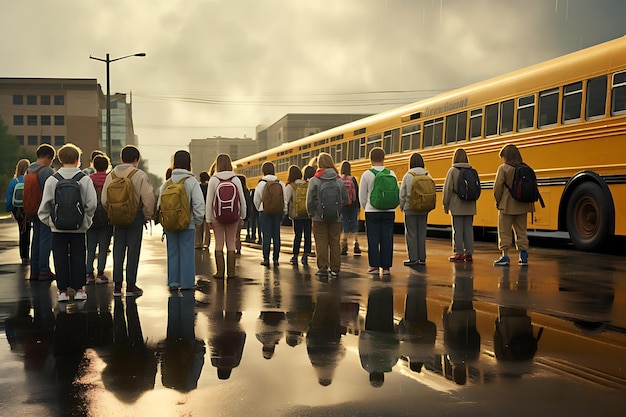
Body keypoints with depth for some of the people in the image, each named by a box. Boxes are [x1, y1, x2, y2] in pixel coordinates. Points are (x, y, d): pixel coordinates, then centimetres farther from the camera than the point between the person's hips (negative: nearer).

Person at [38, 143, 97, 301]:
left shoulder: (52, 180, -4)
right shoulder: (85, 179, -6)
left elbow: (45, 204, -3)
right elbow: (92, 203, -10)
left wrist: (48, 220, 10)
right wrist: (87, 219, 6)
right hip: (79, 227, 0)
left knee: (60, 257, 8)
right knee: (78, 257, 8)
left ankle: (62, 290, 10)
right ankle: (78, 289, 11)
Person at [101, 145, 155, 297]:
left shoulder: (111, 175, 3)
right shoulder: (140, 175, -9)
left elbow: (104, 199, 3)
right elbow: (148, 198, -13)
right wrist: (147, 216, 0)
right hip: (135, 216, -4)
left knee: (118, 250, 9)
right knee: (133, 250, 2)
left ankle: (117, 285, 11)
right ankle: (131, 286, 5)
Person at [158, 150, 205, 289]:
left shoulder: (166, 183, 3)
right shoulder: (192, 182, -7)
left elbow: (159, 204, 3)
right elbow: (199, 204, -11)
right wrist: (197, 221, 0)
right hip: (188, 224, -3)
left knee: (172, 252, 11)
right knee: (187, 252, 2)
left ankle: (173, 282, 13)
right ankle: (186, 283, 4)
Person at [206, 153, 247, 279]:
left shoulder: (213, 180, -5)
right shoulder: (236, 179, -1)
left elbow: (209, 201, -4)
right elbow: (242, 200, 2)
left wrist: (209, 219, 2)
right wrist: (242, 217, 11)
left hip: (217, 216, -1)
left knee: (219, 244, 6)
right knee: (231, 244, 8)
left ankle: (220, 272, 6)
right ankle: (231, 272, 10)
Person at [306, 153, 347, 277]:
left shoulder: (314, 181, -8)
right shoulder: (339, 180, 0)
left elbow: (310, 200, -7)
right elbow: (345, 198, 1)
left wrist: (311, 213, 8)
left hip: (319, 217, -2)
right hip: (336, 218, 2)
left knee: (321, 243, 4)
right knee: (335, 243, 9)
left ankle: (323, 268, 5)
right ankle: (335, 269, 12)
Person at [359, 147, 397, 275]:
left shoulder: (367, 174, -5)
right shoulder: (391, 174, 1)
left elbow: (362, 197, 0)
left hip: (372, 211, -2)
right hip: (389, 211, 2)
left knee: (373, 239, 5)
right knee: (387, 239, 5)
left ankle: (374, 266, 6)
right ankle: (386, 267, 7)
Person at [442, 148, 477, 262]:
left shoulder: (453, 170, -6)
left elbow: (448, 188, -7)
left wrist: (445, 204, 0)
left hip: (457, 206, -4)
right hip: (470, 206, 4)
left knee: (457, 230, 1)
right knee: (469, 229, 8)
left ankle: (459, 253, 3)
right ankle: (469, 253, 10)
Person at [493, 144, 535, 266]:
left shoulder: (503, 168, -10)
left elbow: (497, 187, -13)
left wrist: (498, 201, 1)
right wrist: (528, 201, 15)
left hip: (507, 205, -5)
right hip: (522, 206, 5)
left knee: (504, 232, 2)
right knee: (521, 231, 13)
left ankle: (505, 256, 0)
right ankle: (523, 256, 14)